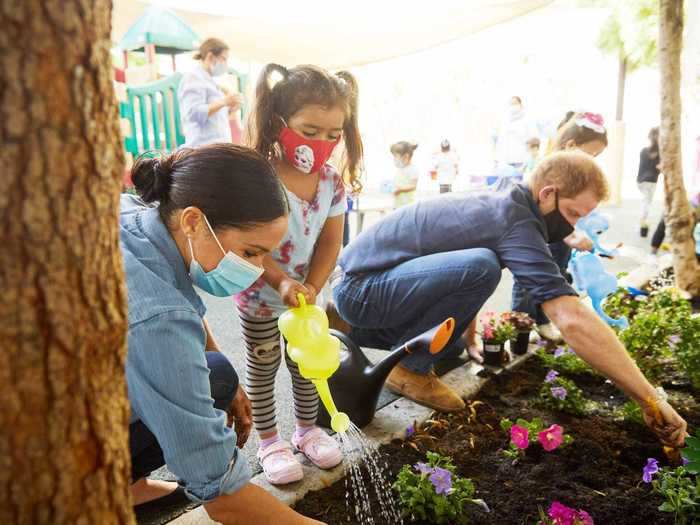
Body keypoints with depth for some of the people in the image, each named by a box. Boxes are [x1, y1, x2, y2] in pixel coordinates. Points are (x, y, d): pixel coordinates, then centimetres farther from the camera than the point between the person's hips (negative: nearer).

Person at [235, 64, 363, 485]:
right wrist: (282, 283, -36)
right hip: (260, 295, -4)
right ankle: (270, 442, 30)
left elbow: (331, 243, -8)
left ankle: (308, 428, 40)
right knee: (263, 367, 12)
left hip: (306, 294, 5)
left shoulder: (333, 181, -11)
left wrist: (311, 288, -18)